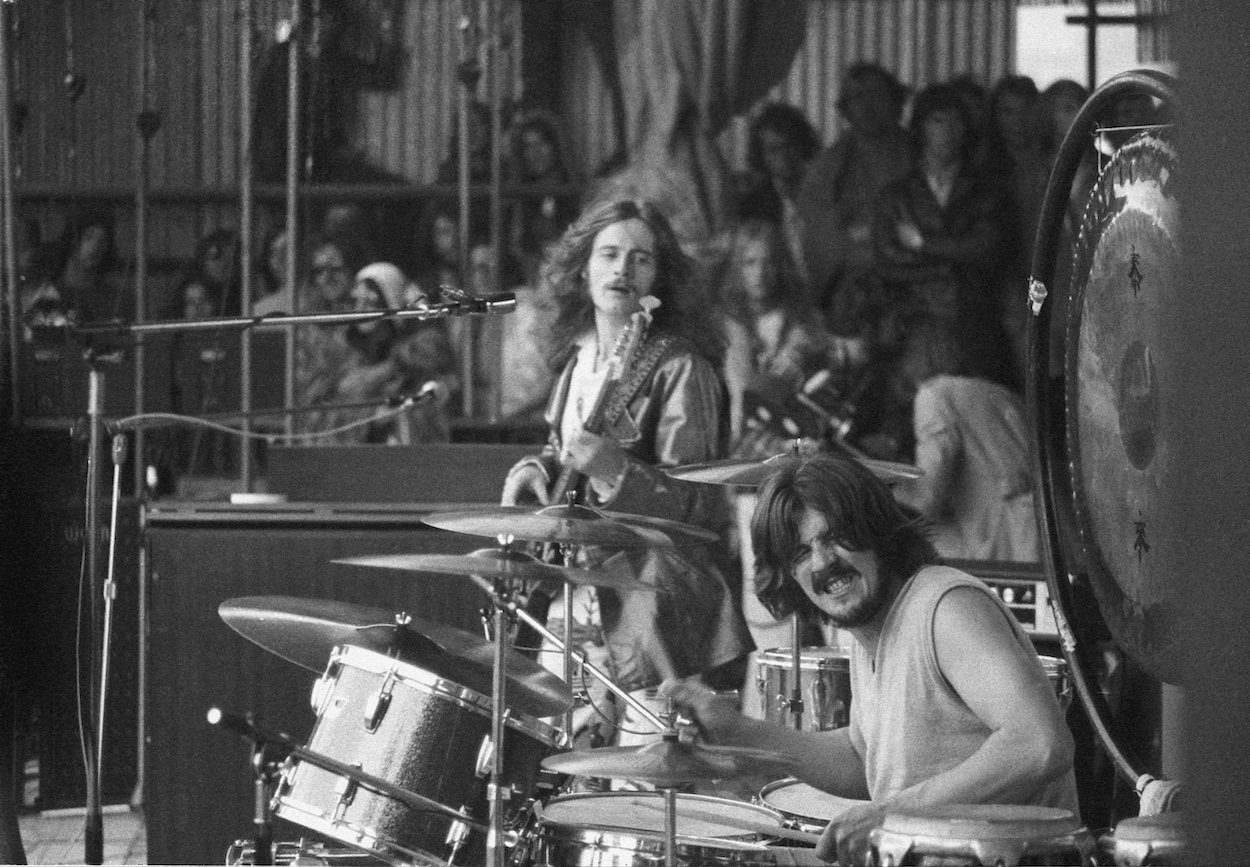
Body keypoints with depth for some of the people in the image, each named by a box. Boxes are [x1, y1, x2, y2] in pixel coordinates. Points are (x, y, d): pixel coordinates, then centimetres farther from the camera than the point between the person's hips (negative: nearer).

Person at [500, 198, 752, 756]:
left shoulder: (679, 369, -12)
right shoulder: (579, 354, 11)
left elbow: (692, 502, -18)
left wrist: (615, 473, -32)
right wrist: (535, 472, 7)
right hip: (585, 597, 8)